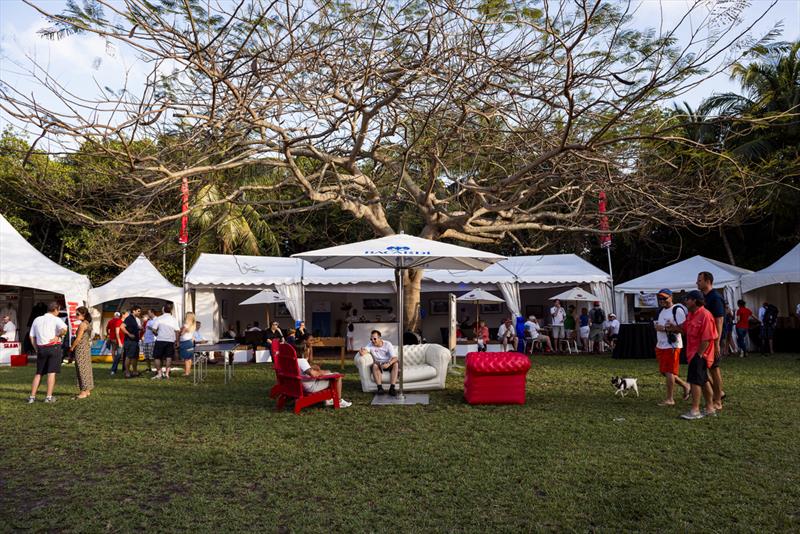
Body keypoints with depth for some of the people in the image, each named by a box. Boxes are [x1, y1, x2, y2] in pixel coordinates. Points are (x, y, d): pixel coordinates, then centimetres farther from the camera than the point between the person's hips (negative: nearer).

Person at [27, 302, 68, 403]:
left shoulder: (37, 320, 12)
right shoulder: (55, 319, -4)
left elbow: (32, 337, 10)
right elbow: (64, 329, -26)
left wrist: (37, 349, 13)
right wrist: (58, 336, -9)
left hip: (41, 348, 5)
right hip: (54, 347, -5)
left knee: (38, 373, 13)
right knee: (51, 372, -1)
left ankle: (32, 397, 12)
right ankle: (49, 397, -2)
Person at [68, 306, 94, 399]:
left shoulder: (82, 324, -15)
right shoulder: (88, 323, 12)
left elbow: (78, 338, -17)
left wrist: (72, 348, -5)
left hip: (81, 349, -9)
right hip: (87, 347, 9)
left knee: (82, 369, -5)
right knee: (86, 368, 12)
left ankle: (83, 392, -3)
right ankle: (87, 390, 18)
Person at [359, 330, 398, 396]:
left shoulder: (387, 344, -7)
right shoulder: (371, 345, -5)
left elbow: (394, 358, -17)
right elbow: (363, 353, -24)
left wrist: (388, 364, -38)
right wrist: (362, 351, -50)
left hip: (388, 364, 0)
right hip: (379, 364, 0)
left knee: (396, 364, -32)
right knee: (374, 365, -33)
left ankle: (392, 388, -35)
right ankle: (380, 388, -34)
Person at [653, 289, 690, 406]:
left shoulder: (677, 310, -12)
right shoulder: (662, 310, 17)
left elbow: (683, 328, -20)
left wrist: (665, 329, -24)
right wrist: (657, 327, 4)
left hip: (672, 346, -9)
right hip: (660, 346, 9)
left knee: (669, 372, -5)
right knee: (664, 371, 13)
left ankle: (669, 399, 5)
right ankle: (685, 386, 31)